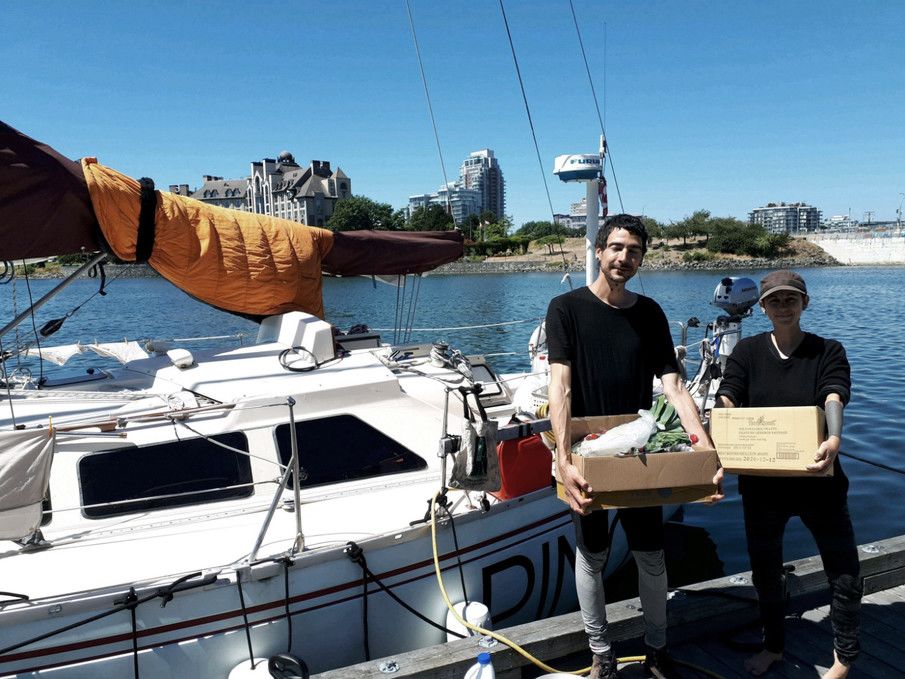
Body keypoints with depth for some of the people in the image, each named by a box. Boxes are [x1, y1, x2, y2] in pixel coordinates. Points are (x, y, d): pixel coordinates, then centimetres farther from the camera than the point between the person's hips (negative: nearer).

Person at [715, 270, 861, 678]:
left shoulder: (828, 352, -5)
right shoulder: (747, 352, 0)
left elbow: (834, 399, -24)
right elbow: (726, 403, -12)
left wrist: (834, 438, -44)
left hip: (818, 480, -2)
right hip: (762, 483, 2)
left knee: (845, 575, 4)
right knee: (765, 570, 17)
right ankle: (773, 646, 42)